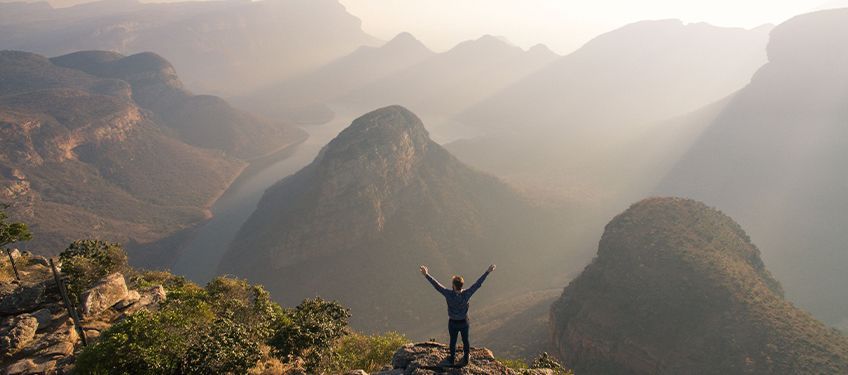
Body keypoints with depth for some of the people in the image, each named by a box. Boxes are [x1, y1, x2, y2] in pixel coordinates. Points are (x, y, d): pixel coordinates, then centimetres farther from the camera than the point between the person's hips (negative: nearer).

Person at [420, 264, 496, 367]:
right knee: (465, 340, 24)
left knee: (453, 341, 23)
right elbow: (478, 284, -26)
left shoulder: (449, 294, -34)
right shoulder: (466, 294, -30)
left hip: (453, 323, -1)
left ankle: (453, 359, 45)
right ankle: (466, 359, 45)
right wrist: (487, 272, -22)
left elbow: (437, 285, -30)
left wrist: (426, 275, -24)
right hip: (464, 322, 1)